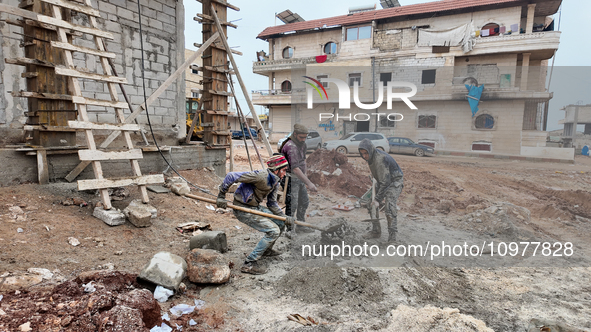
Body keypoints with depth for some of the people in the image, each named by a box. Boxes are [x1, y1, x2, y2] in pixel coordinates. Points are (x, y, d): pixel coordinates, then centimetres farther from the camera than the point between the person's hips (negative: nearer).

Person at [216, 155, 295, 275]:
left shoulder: (275, 182, 6)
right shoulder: (261, 176, -24)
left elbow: (272, 203, 14)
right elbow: (231, 176, -23)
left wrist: (284, 216, 0)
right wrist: (221, 196, -18)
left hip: (256, 208, 9)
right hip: (243, 210, -9)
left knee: (280, 223, 14)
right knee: (273, 231, -16)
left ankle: (266, 250, 35)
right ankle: (249, 263, -10)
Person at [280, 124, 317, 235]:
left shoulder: (302, 144, 7)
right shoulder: (291, 146, -24)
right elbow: (295, 168, -32)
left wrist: (305, 175, 18)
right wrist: (308, 183, -36)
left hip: (300, 177, 10)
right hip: (291, 178, -10)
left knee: (304, 202, 17)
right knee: (292, 204, -9)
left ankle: (300, 225, 31)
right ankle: (289, 229, 2)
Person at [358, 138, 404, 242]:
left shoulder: (380, 159, -32)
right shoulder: (371, 157, -2)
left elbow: (385, 182, -32)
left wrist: (378, 199, -30)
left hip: (395, 181, -9)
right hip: (382, 181, 9)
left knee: (389, 206, -21)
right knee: (371, 204, 4)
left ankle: (392, 235, -13)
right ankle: (375, 231, 13)